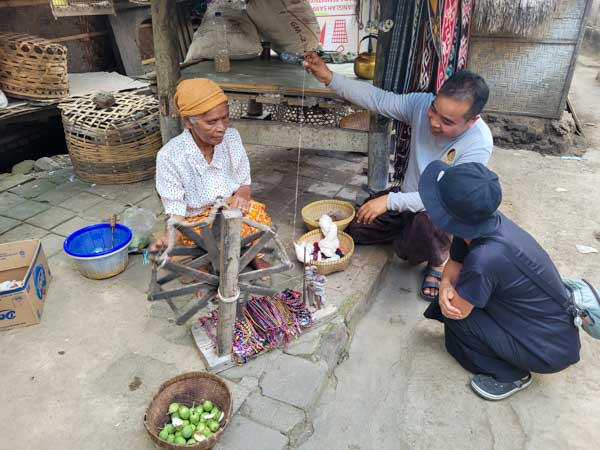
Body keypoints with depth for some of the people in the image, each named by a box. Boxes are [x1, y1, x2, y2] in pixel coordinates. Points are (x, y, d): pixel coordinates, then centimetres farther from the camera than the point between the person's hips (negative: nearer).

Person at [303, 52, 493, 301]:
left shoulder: (479, 143, -32)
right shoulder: (422, 103, -19)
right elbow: (378, 99, -16)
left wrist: (390, 201, -36)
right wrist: (330, 78, -26)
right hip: (409, 198, 5)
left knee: (428, 222, -39)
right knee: (356, 229, 4)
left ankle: (437, 261, -3)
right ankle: (412, 231, 25)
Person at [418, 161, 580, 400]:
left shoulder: (485, 259, -37)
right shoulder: (483, 221, -13)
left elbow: (456, 311, -21)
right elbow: (455, 262, 2)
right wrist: (445, 285, -18)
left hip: (550, 349, -7)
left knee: (456, 315, -12)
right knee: (453, 300, 7)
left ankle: (511, 375, 6)